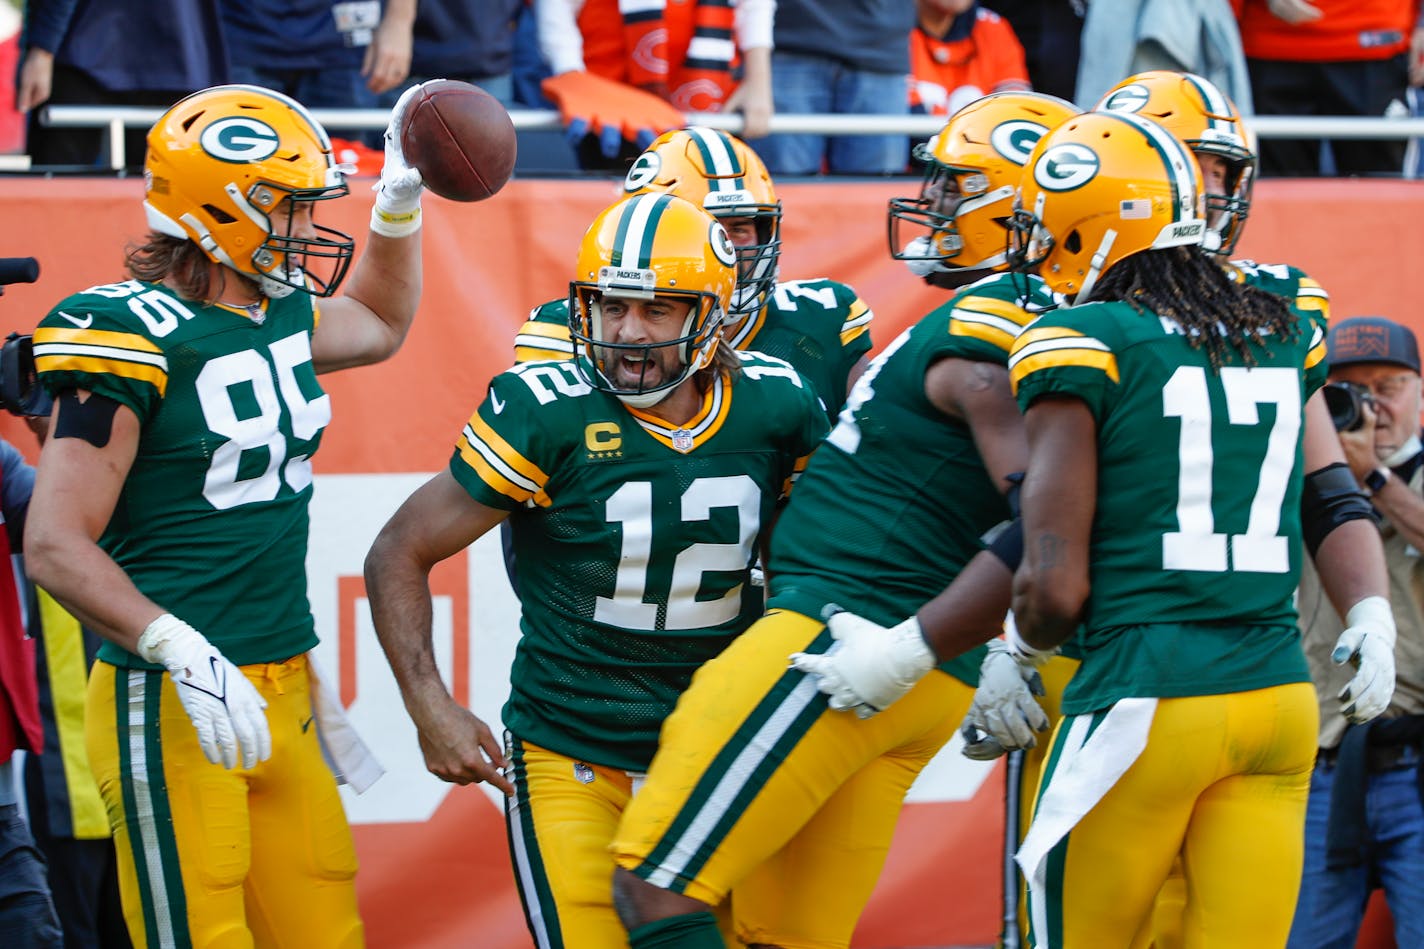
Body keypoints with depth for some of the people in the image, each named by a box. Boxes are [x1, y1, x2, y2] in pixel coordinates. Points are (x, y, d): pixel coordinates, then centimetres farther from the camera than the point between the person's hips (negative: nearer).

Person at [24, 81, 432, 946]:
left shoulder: (283, 314, 12)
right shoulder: (132, 338, -14)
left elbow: (379, 327, 38)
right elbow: (55, 547, -17)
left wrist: (401, 198, 26)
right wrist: (182, 652, -27)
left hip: (282, 699, 8)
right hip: (171, 709, -8)